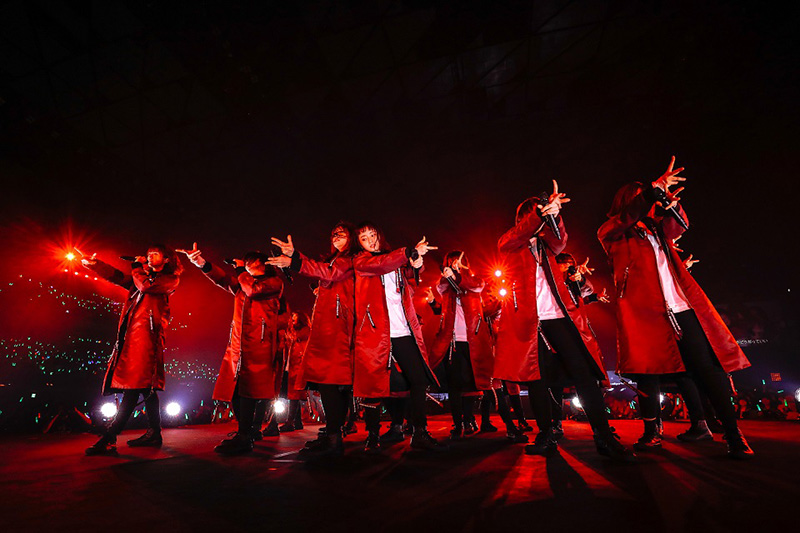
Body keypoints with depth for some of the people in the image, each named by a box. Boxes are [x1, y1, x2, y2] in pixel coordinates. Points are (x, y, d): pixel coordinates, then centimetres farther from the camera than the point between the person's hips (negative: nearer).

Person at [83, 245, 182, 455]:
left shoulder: (170, 279, 6)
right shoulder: (142, 276, 28)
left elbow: (146, 286, -9)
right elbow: (118, 277, 16)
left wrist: (137, 267, 7)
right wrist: (93, 264, 5)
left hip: (148, 331, -7)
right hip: (132, 332, 8)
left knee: (135, 383, -14)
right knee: (145, 385, 7)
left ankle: (109, 438, -17)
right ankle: (154, 433, 13)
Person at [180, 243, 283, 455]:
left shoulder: (275, 282, 6)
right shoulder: (241, 283, 25)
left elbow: (254, 289, -11)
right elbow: (223, 279, 8)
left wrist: (240, 269, 7)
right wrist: (202, 263, -9)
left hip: (258, 344, -6)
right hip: (237, 344, 7)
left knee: (247, 389, -14)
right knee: (235, 391, 3)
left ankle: (243, 438, -9)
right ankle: (245, 436, 13)